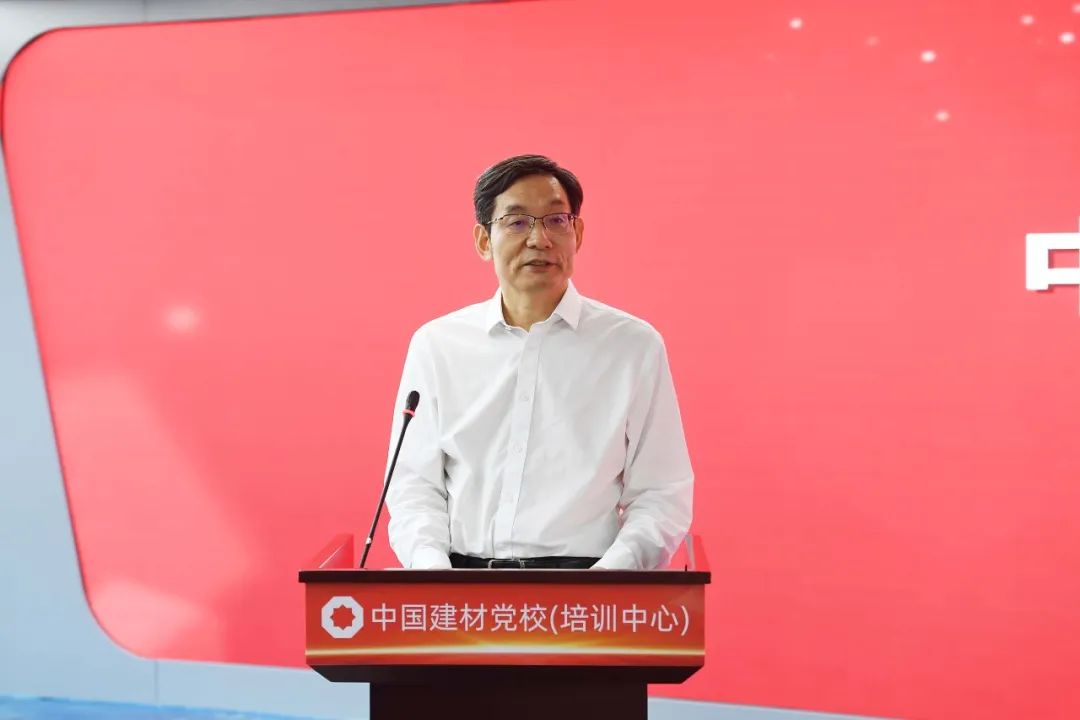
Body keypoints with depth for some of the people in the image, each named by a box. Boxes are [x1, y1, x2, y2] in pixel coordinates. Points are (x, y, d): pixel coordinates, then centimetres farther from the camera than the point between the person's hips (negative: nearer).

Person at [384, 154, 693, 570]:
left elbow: (661, 492, 6)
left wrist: (615, 570, -10)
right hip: (460, 579, 1)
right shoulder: (435, 344, 11)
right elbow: (413, 482, 11)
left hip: (583, 573, -1)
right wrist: (431, 565, -6)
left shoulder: (634, 345, 6)